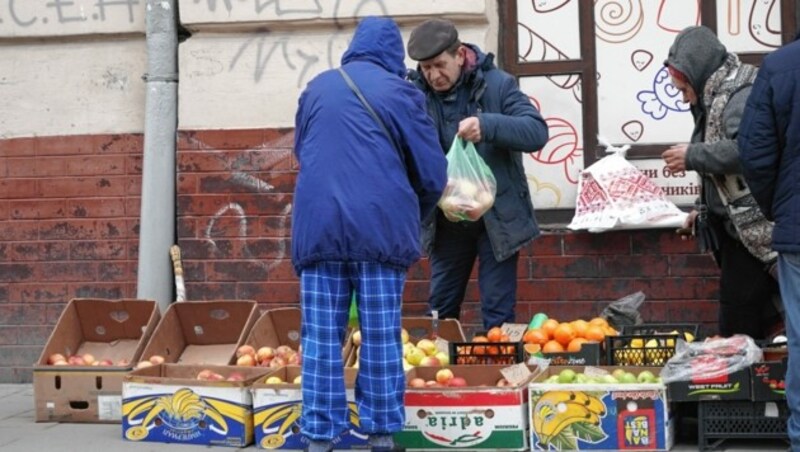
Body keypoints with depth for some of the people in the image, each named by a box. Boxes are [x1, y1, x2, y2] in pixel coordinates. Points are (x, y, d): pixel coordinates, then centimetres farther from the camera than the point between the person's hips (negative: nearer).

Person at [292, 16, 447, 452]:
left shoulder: (316, 88, 13)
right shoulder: (399, 92, 3)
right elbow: (433, 174, 3)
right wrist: (412, 217, 22)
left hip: (317, 226, 3)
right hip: (380, 227, -2)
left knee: (321, 338, 4)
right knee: (381, 336, 4)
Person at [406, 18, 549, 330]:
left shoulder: (497, 84, -10)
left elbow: (537, 132, -19)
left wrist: (488, 125, -36)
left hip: (497, 218, -3)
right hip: (446, 221, 3)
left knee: (498, 312, 2)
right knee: (440, 309, 12)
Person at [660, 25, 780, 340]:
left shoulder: (741, 94, -13)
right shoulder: (716, 97, 18)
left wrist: (692, 156, -19)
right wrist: (704, 209, 18)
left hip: (755, 229, -10)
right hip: (736, 228, 10)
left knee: (739, 329, -9)